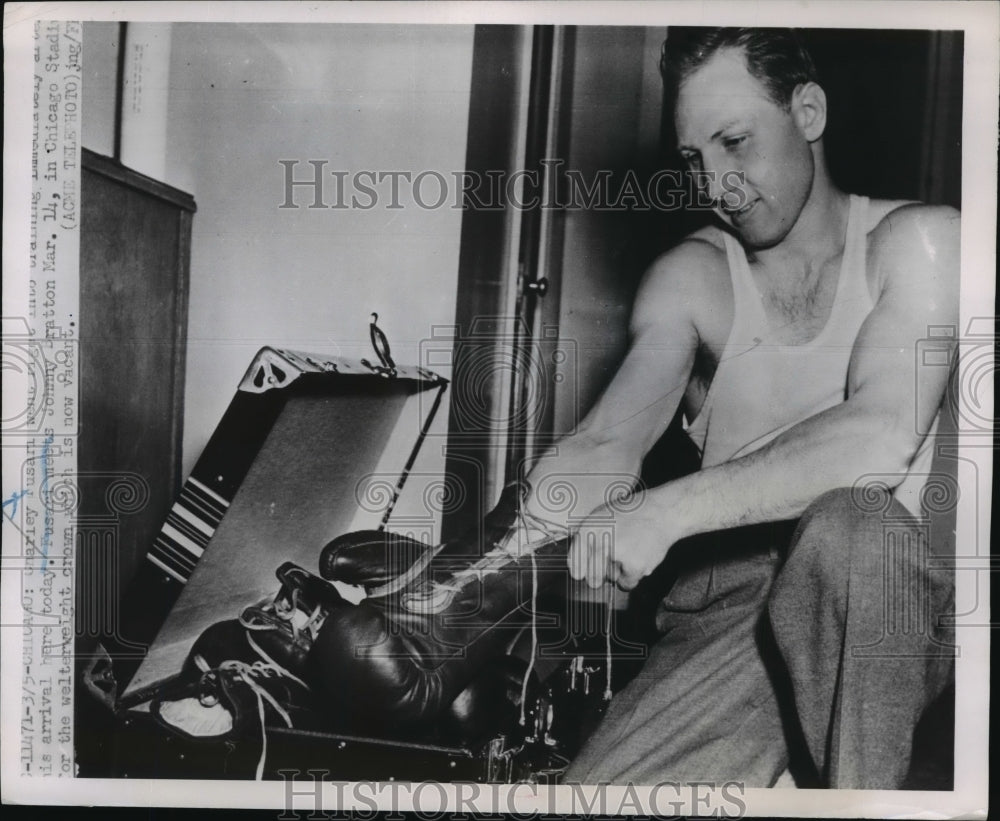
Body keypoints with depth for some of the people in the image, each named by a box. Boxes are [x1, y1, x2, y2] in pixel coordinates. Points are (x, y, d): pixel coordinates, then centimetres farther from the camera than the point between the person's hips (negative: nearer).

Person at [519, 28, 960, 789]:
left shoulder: (917, 241, -2)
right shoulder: (690, 278, 6)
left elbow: (883, 436, -20)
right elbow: (602, 447, -9)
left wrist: (671, 509, -29)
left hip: (877, 611, 0)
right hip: (720, 617, 1)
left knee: (849, 519, -34)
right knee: (595, 789, -23)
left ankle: (860, 790, -15)